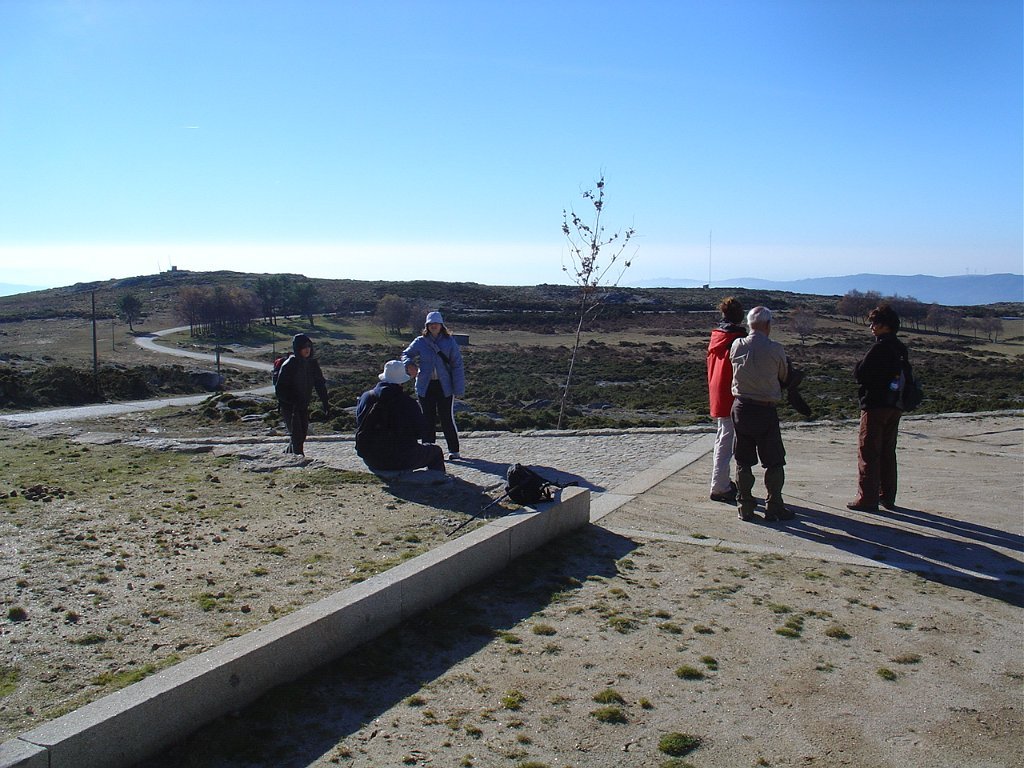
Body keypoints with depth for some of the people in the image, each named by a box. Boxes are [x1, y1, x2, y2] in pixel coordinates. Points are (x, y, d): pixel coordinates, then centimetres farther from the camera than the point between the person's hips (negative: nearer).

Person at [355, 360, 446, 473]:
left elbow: (358, 423, 10)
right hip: (401, 461, -5)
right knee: (436, 452, 19)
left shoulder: (365, 397, -3)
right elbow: (420, 432, -7)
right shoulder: (408, 402, -16)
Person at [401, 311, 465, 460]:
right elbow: (406, 354, 14)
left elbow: (457, 365, 0)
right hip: (425, 386, 2)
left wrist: (459, 389, -6)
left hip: (444, 385, -2)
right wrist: (409, 365, -12)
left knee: (447, 418, -1)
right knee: (427, 418, 6)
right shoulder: (420, 342, 4)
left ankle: (454, 450, 9)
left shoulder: (449, 342, 0)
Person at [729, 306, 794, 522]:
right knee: (774, 462, 8)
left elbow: (734, 368, 5)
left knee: (743, 461, 11)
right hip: (766, 410, -3)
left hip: (741, 407, 3)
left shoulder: (736, 346, -5)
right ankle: (774, 507, 11)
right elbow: (784, 377, 2)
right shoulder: (775, 349, -11)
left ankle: (745, 506, 15)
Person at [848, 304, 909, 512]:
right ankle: (887, 497, 20)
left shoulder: (880, 347, -16)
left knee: (868, 452, -3)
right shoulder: (901, 348, 10)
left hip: (875, 405, -8)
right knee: (888, 452, 15)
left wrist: (857, 366, 4)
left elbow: (860, 374, -18)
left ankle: (867, 499, -3)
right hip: (895, 406, 8)